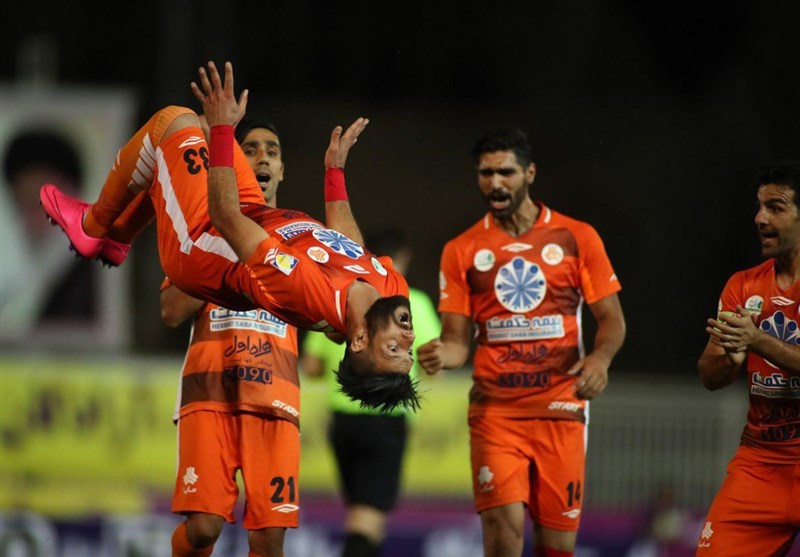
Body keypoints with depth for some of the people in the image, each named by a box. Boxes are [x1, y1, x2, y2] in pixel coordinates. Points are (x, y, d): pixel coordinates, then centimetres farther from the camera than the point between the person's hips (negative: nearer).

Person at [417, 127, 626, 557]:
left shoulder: (577, 238, 4)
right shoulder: (461, 251, 6)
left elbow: (612, 319, 7)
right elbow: (457, 339, 5)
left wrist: (600, 357, -14)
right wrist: (442, 354, -18)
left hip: (560, 409, 0)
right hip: (495, 409, 0)